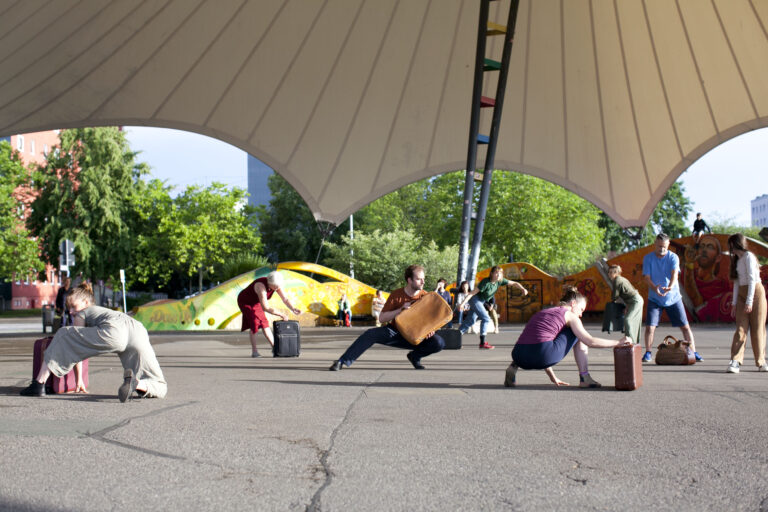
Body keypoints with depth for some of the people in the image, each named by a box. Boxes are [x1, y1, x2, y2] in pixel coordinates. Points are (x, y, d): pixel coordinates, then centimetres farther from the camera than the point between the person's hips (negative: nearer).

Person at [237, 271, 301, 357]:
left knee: (265, 324, 3)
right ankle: (254, 351, -13)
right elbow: (266, 308, -42)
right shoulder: (261, 286, -41)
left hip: (255, 302, 7)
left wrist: (293, 309, -33)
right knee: (254, 324, -18)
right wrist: (281, 315, -40)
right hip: (245, 302, -7)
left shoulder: (277, 284, -18)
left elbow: (285, 299, -15)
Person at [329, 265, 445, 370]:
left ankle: (414, 356, 4)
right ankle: (342, 361, -27)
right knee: (370, 334, -30)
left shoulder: (425, 296, -9)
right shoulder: (396, 295, -11)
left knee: (439, 343, -24)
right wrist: (401, 309, -25)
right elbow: (382, 318, -12)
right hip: (394, 332, -1)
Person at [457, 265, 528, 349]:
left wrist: (523, 289, -21)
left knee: (470, 321, 12)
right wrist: (463, 303, -29)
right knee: (486, 318, -16)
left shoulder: (500, 281, -9)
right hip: (474, 299, -8)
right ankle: (482, 343, -12)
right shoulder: (486, 282, -29)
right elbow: (472, 293, -27)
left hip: (481, 301, 8)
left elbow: (514, 283, -4)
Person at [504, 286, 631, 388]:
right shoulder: (570, 315, 11)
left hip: (520, 357, 6)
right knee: (579, 335, 20)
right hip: (544, 355, -5)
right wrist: (618, 343, 17)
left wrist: (553, 377, 38)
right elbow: (590, 341, 6)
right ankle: (585, 378, 18)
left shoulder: (542, 312, 30)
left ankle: (514, 366, 16)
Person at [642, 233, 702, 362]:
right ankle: (648, 353, 5)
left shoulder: (673, 257, -5)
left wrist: (670, 286, -42)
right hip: (654, 299, 0)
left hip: (673, 298, 0)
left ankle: (693, 352, 9)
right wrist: (654, 288, -31)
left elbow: (674, 274, -21)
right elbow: (646, 277, -9)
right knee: (650, 327, -9)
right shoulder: (648, 258, -1)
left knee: (685, 326, 0)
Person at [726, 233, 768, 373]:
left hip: (756, 293, -7)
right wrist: (734, 303, 10)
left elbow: (752, 279, -14)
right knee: (741, 328, -5)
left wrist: (749, 301, -19)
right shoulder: (736, 260, 17)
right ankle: (735, 362, -14)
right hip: (742, 295, 7)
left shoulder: (748, 256, -8)